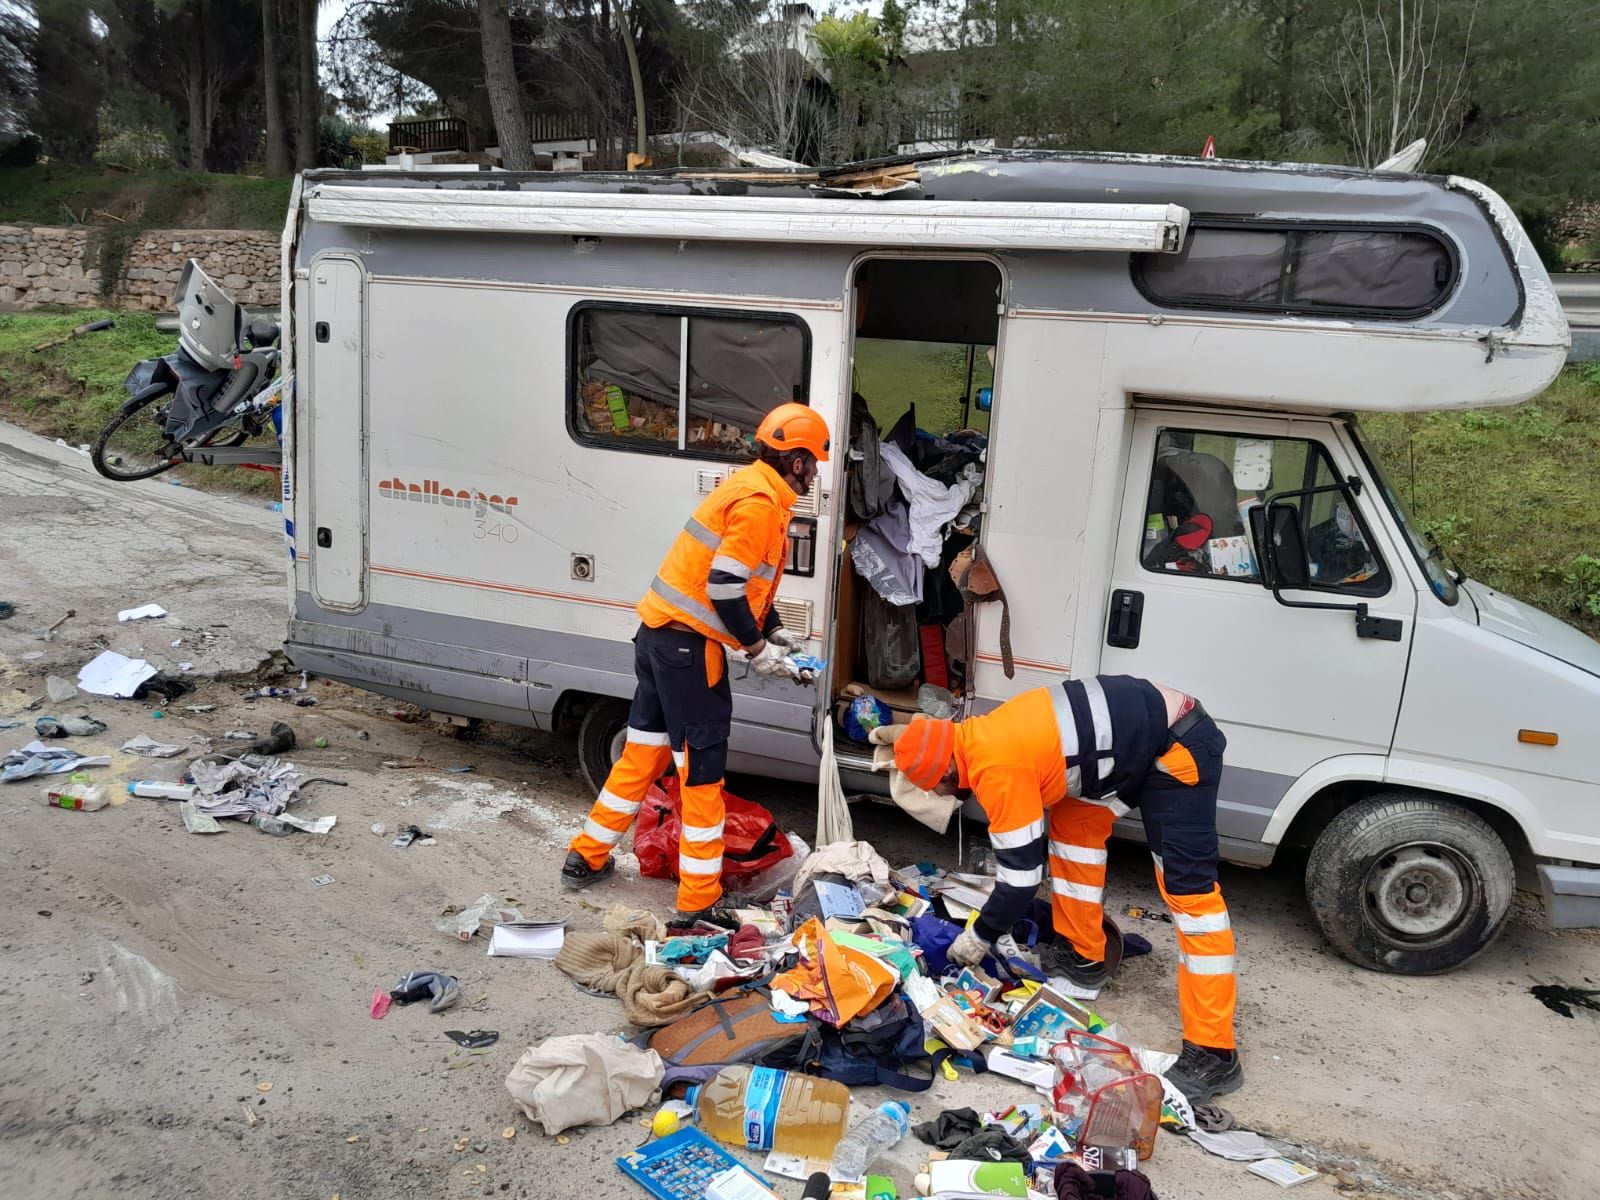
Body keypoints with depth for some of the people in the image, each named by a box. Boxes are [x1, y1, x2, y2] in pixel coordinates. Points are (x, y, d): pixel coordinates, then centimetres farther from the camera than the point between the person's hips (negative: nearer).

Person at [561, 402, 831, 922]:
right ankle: (698, 900, 7)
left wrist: (775, 631, 17)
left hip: (659, 633, 10)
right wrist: (757, 648, -11)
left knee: (643, 751, 20)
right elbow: (724, 586, -22)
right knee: (702, 767, -1)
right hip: (688, 646, -10)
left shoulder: (751, 487, 15)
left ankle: (587, 857, 32)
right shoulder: (760, 501, -15)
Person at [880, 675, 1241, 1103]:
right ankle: (1082, 954, 30)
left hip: (1178, 747, -10)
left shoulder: (997, 769, -21)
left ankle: (1213, 1054, -7)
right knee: (1072, 824, 18)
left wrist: (981, 936, 0)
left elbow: (1022, 873, -15)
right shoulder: (979, 738, 7)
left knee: (1187, 890, -11)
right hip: (1147, 732, 10)